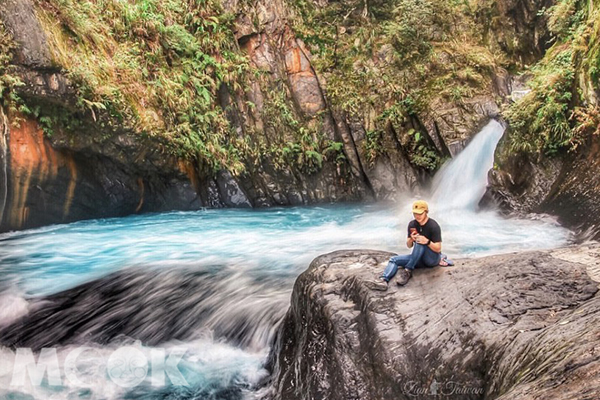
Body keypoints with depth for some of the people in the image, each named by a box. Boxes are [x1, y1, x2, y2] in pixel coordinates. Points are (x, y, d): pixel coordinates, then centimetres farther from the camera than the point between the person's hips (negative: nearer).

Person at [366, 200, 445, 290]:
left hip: (433, 258, -6)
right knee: (394, 259, -10)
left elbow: (438, 249, -17)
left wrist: (427, 242, -36)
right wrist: (411, 239, -19)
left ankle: (407, 271, -29)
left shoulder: (434, 226, -16)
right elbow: (409, 246, 4)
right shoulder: (412, 224, -1)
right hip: (419, 258, 6)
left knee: (420, 243, -33)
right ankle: (383, 280, -38)